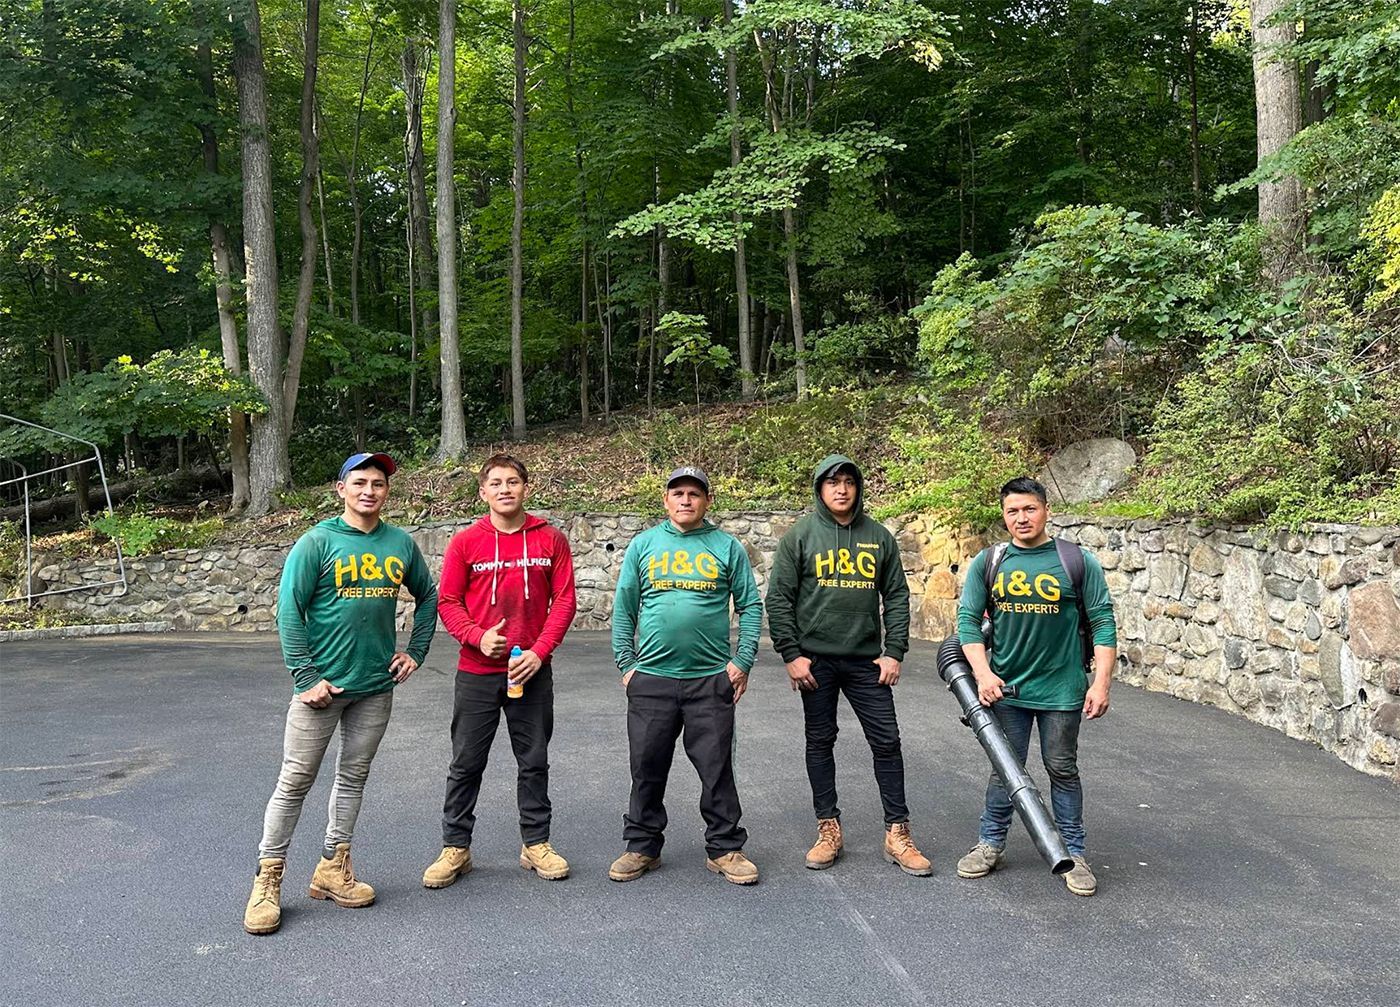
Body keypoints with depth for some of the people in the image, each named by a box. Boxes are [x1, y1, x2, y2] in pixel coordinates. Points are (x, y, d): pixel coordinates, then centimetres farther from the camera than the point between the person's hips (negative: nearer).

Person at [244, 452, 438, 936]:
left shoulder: (401, 543, 4)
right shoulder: (317, 542, -8)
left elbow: (428, 596, 18)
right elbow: (289, 611, -10)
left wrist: (415, 651, 9)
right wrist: (306, 678, -14)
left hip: (377, 684, 4)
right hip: (322, 683, -4)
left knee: (354, 777, 13)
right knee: (295, 781, 0)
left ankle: (333, 868, 26)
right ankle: (267, 879, 12)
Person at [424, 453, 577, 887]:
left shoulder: (551, 539, 0)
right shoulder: (465, 542, -1)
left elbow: (564, 600, -1)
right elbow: (447, 601, 0)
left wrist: (538, 652, -11)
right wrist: (478, 637, -16)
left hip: (532, 671, 1)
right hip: (476, 673, 0)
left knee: (534, 761, 11)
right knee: (466, 763, 7)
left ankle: (536, 844, 24)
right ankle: (455, 848, 20)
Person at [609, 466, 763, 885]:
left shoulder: (727, 547, 4)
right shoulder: (643, 545, 7)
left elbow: (751, 606, 4)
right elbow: (623, 610, 8)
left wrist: (743, 662, -3)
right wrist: (626, 664, 2)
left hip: (711, 678, -1)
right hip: (651, 678, 1)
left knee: (717, 769, 5)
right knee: (647, 769, 9)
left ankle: (724, 848, 19)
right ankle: (641, 846, 24)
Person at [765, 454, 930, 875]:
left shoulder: (879, 536, 6)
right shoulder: (800, 535, 0)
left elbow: (897, 597, 8)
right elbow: (778, 599, -2)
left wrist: (894, 652, 0)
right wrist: (791, 654, -8)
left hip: (866, 660, 2)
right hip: (816, 659, -1)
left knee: (887, 742, 1)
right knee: (820, 742, 7)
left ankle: (897, 834, 11)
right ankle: (829, 830, 19)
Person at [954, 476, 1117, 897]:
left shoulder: (1077, 561, -4)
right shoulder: (988, 562, 0)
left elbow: (1102, 624, -4)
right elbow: (968, 619, 1)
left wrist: (1101, 682, -10)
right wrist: (983, 673, -10)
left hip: (1061, 690, -1)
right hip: (1005, 688, 1)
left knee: (1063, 770, 9)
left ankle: (1073, 853, 22)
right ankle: (991, 845, 24)